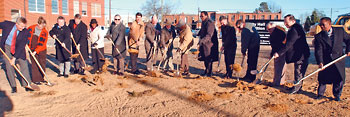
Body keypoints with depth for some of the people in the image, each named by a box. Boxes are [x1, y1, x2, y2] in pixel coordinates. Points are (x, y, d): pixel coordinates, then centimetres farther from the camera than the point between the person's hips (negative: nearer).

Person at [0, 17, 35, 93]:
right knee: (9, 66, 0)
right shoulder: (7, 24, -16)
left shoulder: (26, 32, -19)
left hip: (19, 49, 0)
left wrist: (14, 58, -22)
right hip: (6, 47, 1)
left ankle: (27, 85, 3)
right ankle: (13, 86, 9)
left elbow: (21, 46, -20)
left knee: (24, 64, -5)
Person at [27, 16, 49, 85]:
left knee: (42, 64, 5)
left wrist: (36, 51, -20)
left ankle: (41, 78, 19)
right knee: (35, 64, -2)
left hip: (41, 50, 1)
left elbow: (42, 43, -14)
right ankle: (36, 79, 4)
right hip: (32, 49, 0)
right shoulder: (31, 28, -5)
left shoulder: (45, 32, -8)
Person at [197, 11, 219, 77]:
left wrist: (202, 40, -37)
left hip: (209, 43, -9)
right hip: (204, 43, 9)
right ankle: (206, 71, 27)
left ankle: (209, 73, 5)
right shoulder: (203, 22, 12)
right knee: (205, 58, 15)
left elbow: (209, 35, -27)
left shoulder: (210, 23, -17)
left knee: (208, 58, -4)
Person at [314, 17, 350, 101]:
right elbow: (318, 51, -15)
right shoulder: (318, 36, -7)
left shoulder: (340, 31, 0)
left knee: (339, 79, 7)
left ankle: (337, 95, 26)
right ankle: (320, 94, 23)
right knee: (322, 79, 6)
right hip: (325, 61, -1)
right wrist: (320, 62, -26)